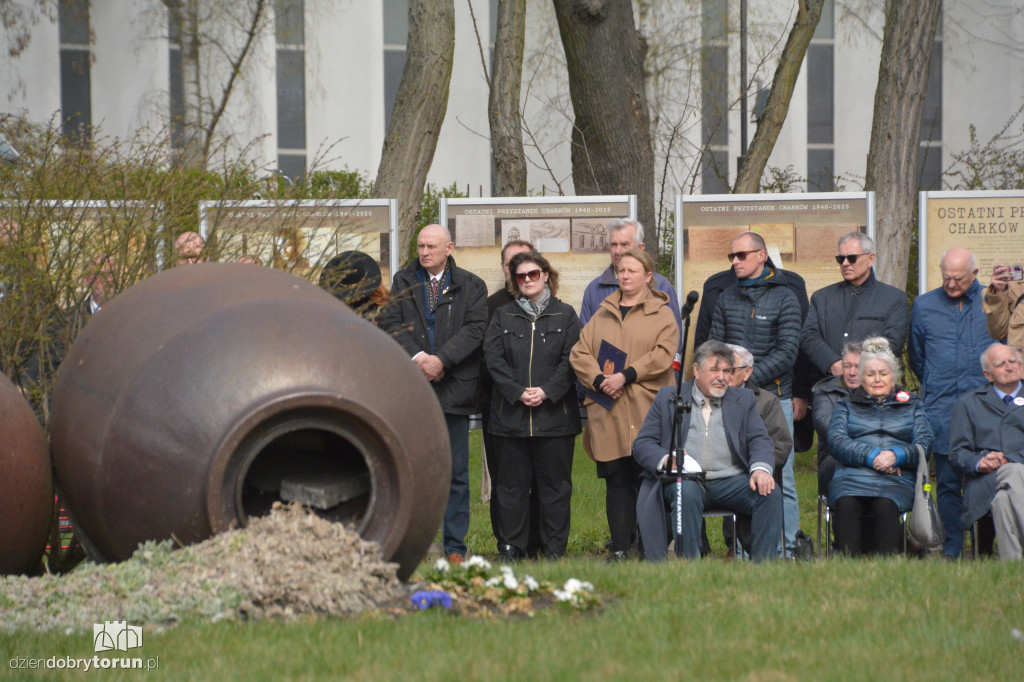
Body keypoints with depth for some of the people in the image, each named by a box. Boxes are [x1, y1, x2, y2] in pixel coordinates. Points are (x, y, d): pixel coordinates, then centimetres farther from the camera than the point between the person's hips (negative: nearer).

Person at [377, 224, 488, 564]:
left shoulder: (470, 286, 5)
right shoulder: (403, 281, 11)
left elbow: (475, 328, -5)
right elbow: (390, 323, 2)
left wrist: (441, 359, -16)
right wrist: (417, 357, -13)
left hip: (454, 387, -1)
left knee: (456, 473, 3)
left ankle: (455, 547, 8)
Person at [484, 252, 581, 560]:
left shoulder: (565, 315, 8)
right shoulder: (503, 315, 12)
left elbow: (571, 360, 0)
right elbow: (493, 358, 2)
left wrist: (546, 392, -13)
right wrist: (518, 393, -11)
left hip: (554, 412, -1)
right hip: (510, 415, 1)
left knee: (554, 482, 0)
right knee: (512, 482, 2)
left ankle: (554, 548, 6)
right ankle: (511, 546, 9)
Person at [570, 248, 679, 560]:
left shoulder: (662, 315, 7)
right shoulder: (602, 316, 18)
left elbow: (663, 355, -7)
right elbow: (579, 354, 9)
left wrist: (625, 376, -16)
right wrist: (599, 380, -9)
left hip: (647, 414, -3)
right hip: (608, 415, 3)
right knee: (617, 481, 1)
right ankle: (620, 549, 2)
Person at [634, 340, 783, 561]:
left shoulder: (743, 400, 20)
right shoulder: (668, 398, 13)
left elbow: (760, 441, 9)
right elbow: (642, 444, 7)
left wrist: (761, 468, -15)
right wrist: (666, 461, -16)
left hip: (730, 480, 2)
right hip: (684, 479, -2)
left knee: (771, 494, -26)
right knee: (687, 493, -37)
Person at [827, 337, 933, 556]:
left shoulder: (912, 405, 26)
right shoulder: (846, 405, 26)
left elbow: (924, 444, 11)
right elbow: (836, 441, 7)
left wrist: (896, 455, -11)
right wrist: (872, 456, -9)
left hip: (897, 481, 0)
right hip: (852, 478, 0)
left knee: (886, 506, -36)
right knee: (846, 505, -35)